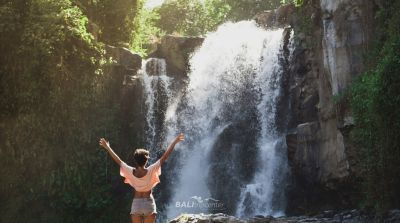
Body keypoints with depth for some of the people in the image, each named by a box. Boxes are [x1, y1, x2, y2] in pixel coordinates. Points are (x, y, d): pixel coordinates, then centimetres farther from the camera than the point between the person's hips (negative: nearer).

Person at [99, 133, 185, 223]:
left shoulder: (131, 172, -8)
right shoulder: (151, 170, -14)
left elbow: (118, 160, 3)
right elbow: (164, 157, -12)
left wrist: (107, 147, 15)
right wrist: (175, 142, -7)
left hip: (136, 203, 2)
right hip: (149, 203, -1)